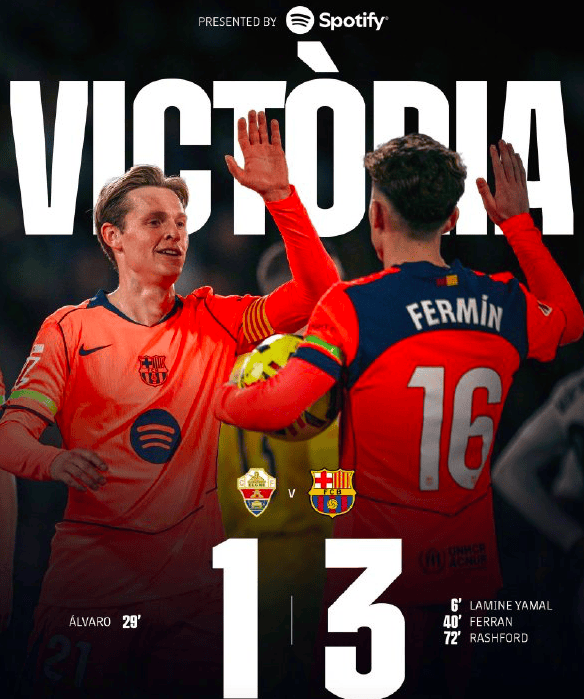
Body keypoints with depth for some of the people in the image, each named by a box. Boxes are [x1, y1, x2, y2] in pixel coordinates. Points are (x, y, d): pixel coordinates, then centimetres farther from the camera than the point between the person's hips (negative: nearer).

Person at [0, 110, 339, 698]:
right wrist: (56, 461, -30)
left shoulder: (215, 320, 5)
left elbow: (318, 293, -5)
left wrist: (279, 195, -14)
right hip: (90, 577, -2)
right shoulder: (69, 330, 0)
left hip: (194, 578, 2)